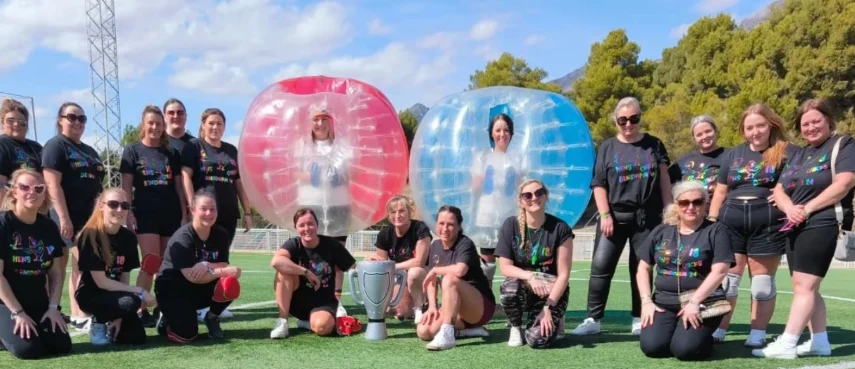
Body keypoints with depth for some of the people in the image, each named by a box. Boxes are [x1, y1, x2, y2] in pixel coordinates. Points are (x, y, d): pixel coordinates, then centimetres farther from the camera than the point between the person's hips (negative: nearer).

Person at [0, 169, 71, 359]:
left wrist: (53, 307, -6)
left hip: (38, 303, 5)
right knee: (27, 347, -25)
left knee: (62, 345, -11)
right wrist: (18, 312, -18)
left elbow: (57, 273, 7)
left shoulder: (49, 227, 4)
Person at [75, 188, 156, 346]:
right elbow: (101, 282, -21)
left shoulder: (129, 237, -3)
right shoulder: (90, 236, -19)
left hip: (115, 294, 5)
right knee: (131, 302, -33)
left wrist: (119, 316, -6)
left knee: (137, 338, -11)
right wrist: (140, 291, -21)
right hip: (90, 295, -5)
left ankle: (111, 324, 20)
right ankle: (98, 323, -3)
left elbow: (125, 278, 0)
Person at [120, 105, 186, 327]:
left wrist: (184, 215, 6)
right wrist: (128, 212, -10)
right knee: (150, 264, -11)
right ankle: (141, 311, -7)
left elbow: (179, 185, 11)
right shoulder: (132, 151, 4)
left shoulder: (171, 153, 12)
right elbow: (126, 185, 0)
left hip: (171, 215, 3)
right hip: (146, 214, -3)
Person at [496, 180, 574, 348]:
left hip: (551, 292, -1)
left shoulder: (560, 228, -11)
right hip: (522, 285, 1)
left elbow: (563, 274, -12)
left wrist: (548, 307, -21)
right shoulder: (510, 226, -7)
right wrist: (530, 276, -29)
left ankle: (554, 320, 16)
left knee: (538, 339, -23)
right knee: (510, 289, -36)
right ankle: (516, 328, -2)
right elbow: (505, 267, -10)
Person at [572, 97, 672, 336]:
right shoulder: (607, 147, 7)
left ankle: (639, 320, 14)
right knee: (601, 267, -6)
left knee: (641, 269, 6)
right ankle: (593, 319, -1)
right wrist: (605, 215, -7)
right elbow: (599, 184, 3)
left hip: (647, 218, 1)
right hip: (615, 216, 0)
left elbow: (664, 180, 9)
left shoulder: (654, 145, 9)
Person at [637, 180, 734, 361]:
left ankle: (705, 339, 10)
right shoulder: (661, 231, 10)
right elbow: (643, 267, 12)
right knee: (651, 346, -19)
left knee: (684, 349, -25)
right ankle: (675, 329, 14)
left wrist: (694, 301, -18)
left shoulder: (716, 231, -1)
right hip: (664, 301, 3)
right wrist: (646, 301, -1)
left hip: (703, 302, -3)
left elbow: (719, 271, -10)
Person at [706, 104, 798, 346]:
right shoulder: (733, 155, 13)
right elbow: (720, 192, 15)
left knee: (763, 279, 5)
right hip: (731, 224, 4)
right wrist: (711, 224, 9)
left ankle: (758, 333, 12)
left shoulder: (787, 152, -1)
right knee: (726, 277, 6)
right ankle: (718, 330, 13)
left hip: (767, 226, -3)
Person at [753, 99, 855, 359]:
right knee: (807, 288, 10)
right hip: (795, 228, 8)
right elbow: (779, 189, 13)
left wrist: (808, 208, -17)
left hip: (822, 225, -8)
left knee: (804, 286, -12)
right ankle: (820, 342, 18)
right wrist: (790, 209, -9)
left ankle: (786, 345, -14)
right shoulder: (798, 155, 19)